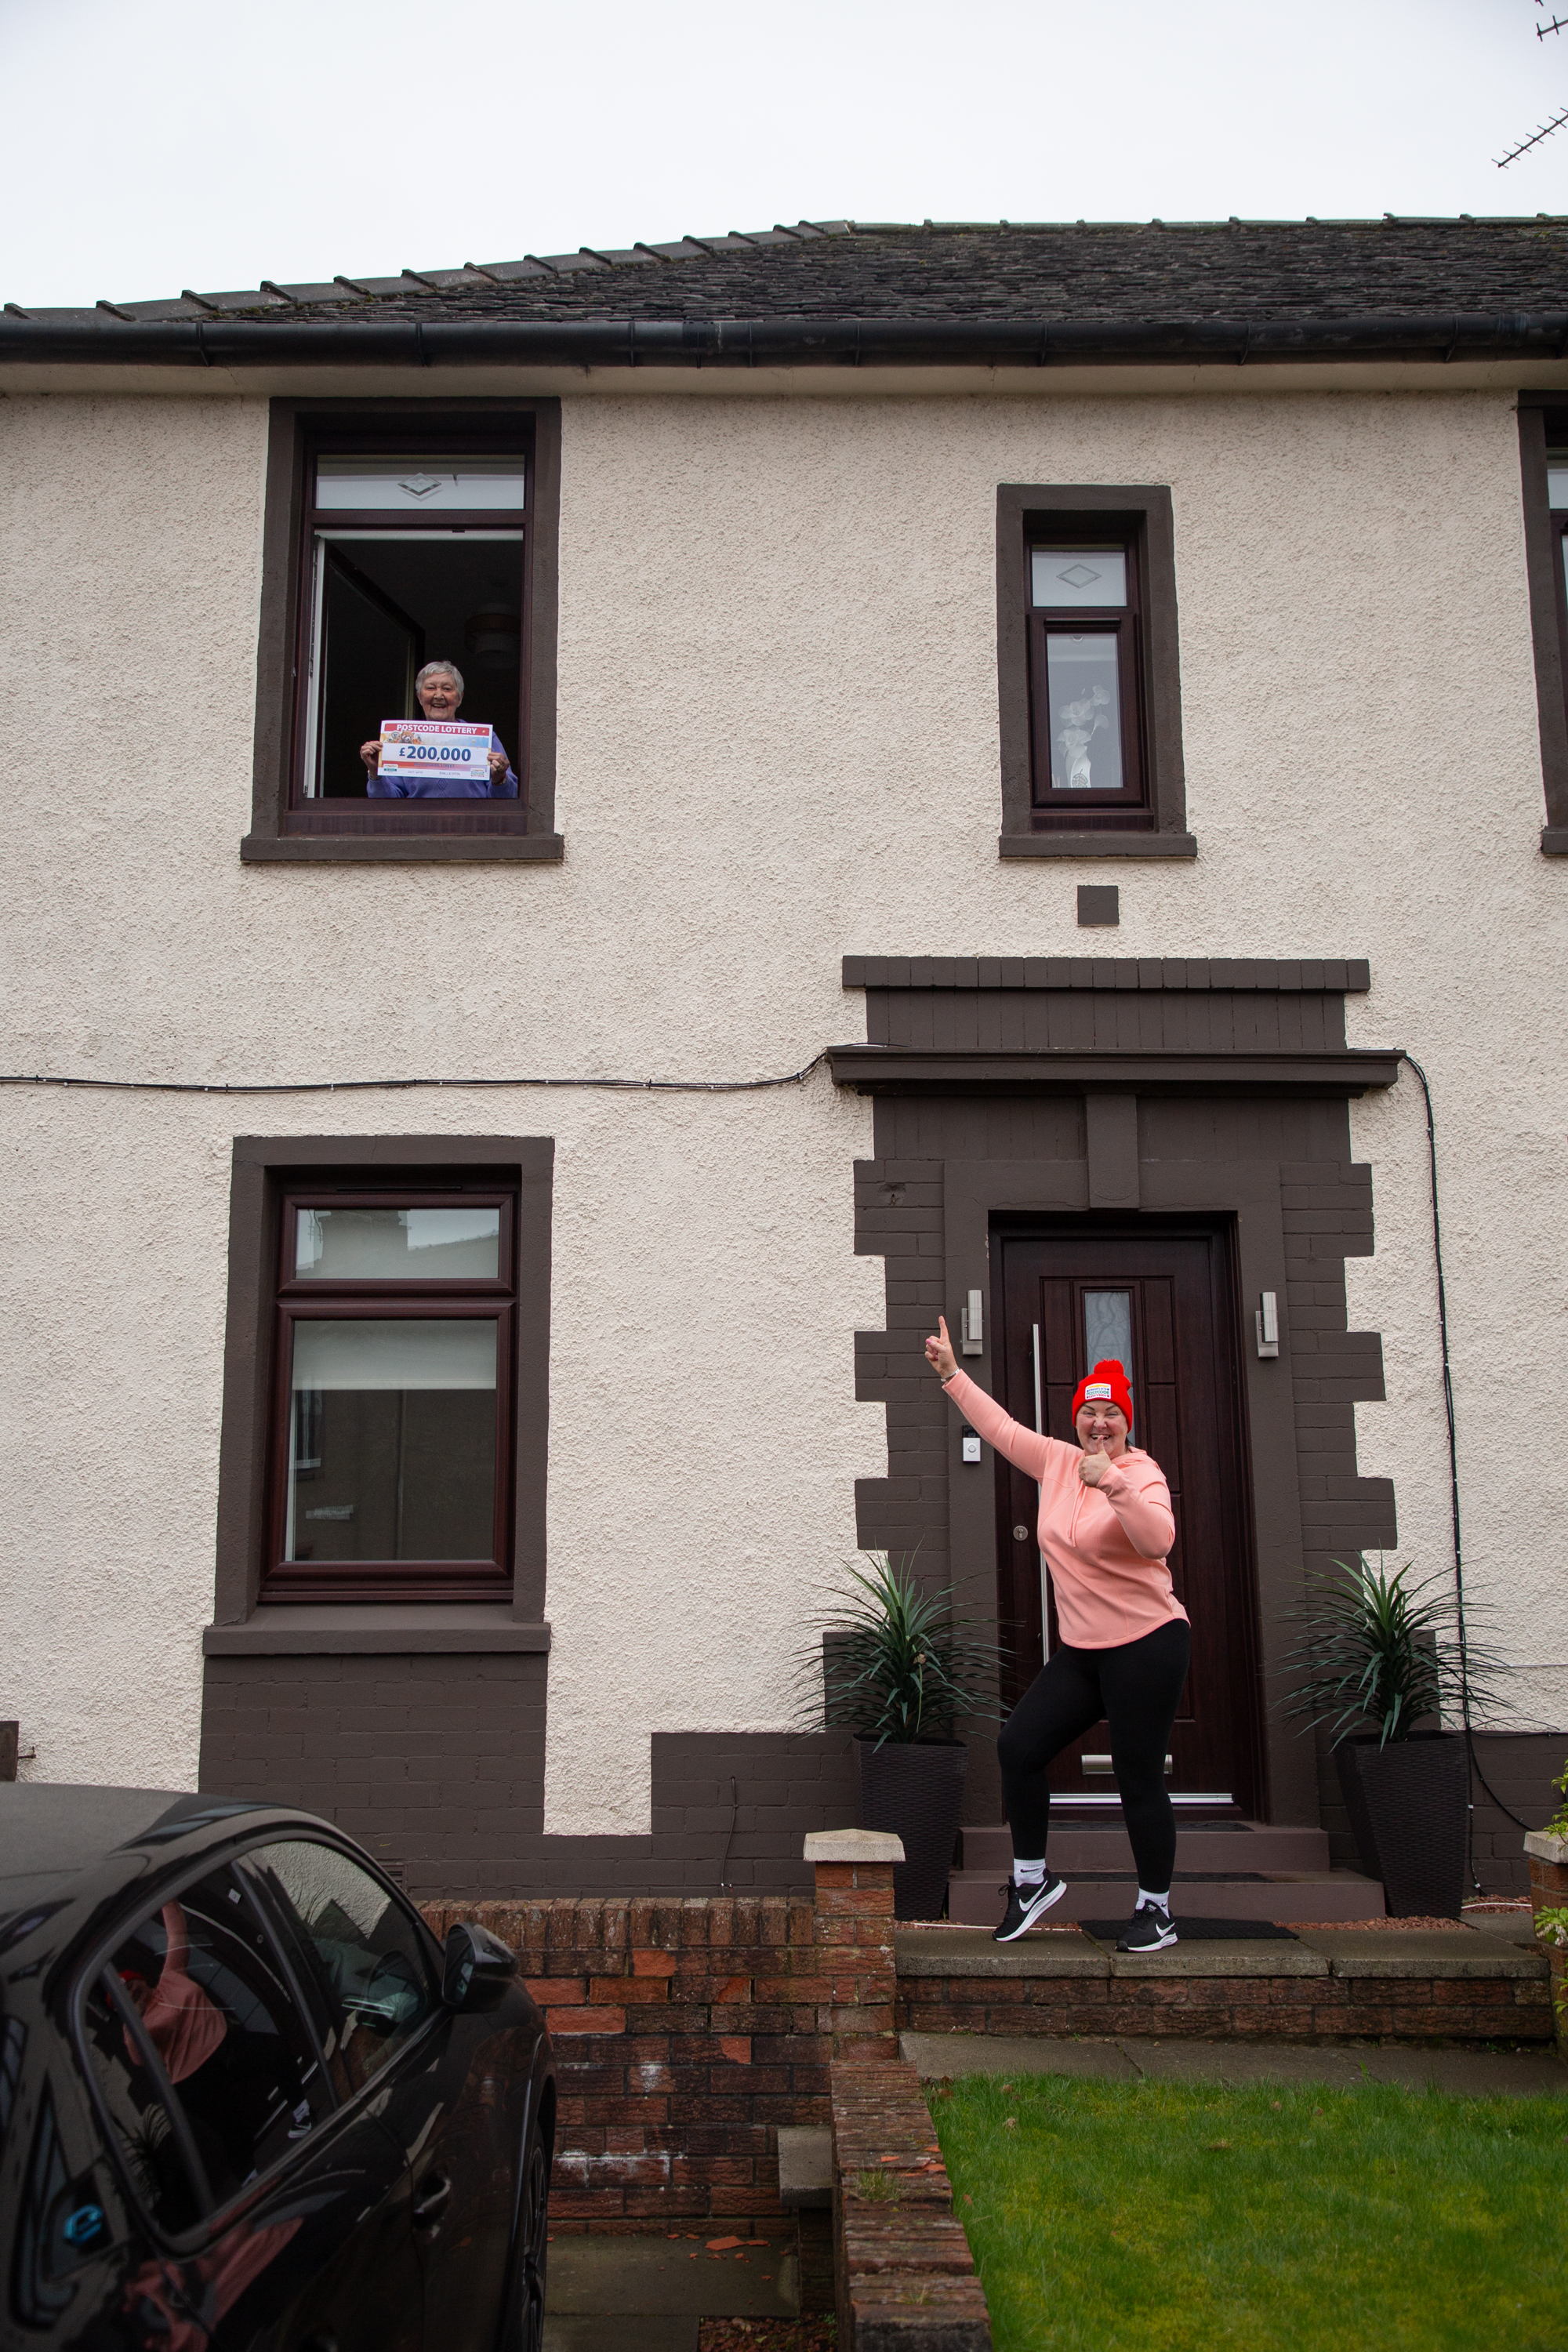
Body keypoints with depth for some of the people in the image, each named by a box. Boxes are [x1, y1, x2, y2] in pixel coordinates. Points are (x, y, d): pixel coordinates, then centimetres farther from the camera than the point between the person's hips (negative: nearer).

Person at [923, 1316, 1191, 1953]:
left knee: (1138, 1779, -2)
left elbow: (1158, 1540, -30)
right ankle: (1032, 1879, 17)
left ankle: (1156, 1911, 15)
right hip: (1080, 1649, 7)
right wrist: (952, 1374, 21)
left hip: (1147, 1644, -7)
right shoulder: (1057, 1462, 7)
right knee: (1018, 1745, 1)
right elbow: (1000, 1427, 19)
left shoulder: (1140, 1472, -12)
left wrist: (1113, 1484, -40)